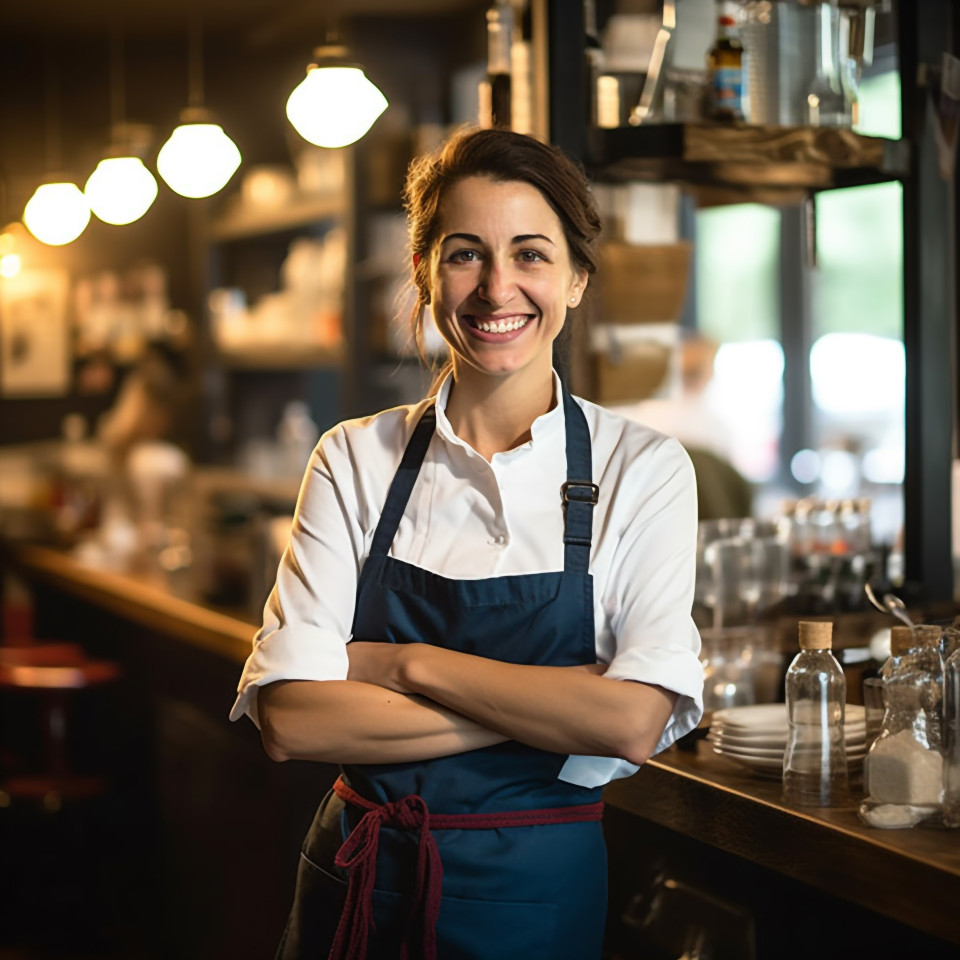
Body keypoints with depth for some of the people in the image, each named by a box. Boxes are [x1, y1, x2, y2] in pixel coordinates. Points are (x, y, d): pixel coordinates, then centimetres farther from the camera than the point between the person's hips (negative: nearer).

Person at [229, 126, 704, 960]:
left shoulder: (642, 469, -7)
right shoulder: (355, 460, -3)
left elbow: (634, 721, -18)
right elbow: (291, 719, -12)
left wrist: (407, 665, -15)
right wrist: (541, 712, -18)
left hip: (534, 890, -1)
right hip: (357, 885, 1)